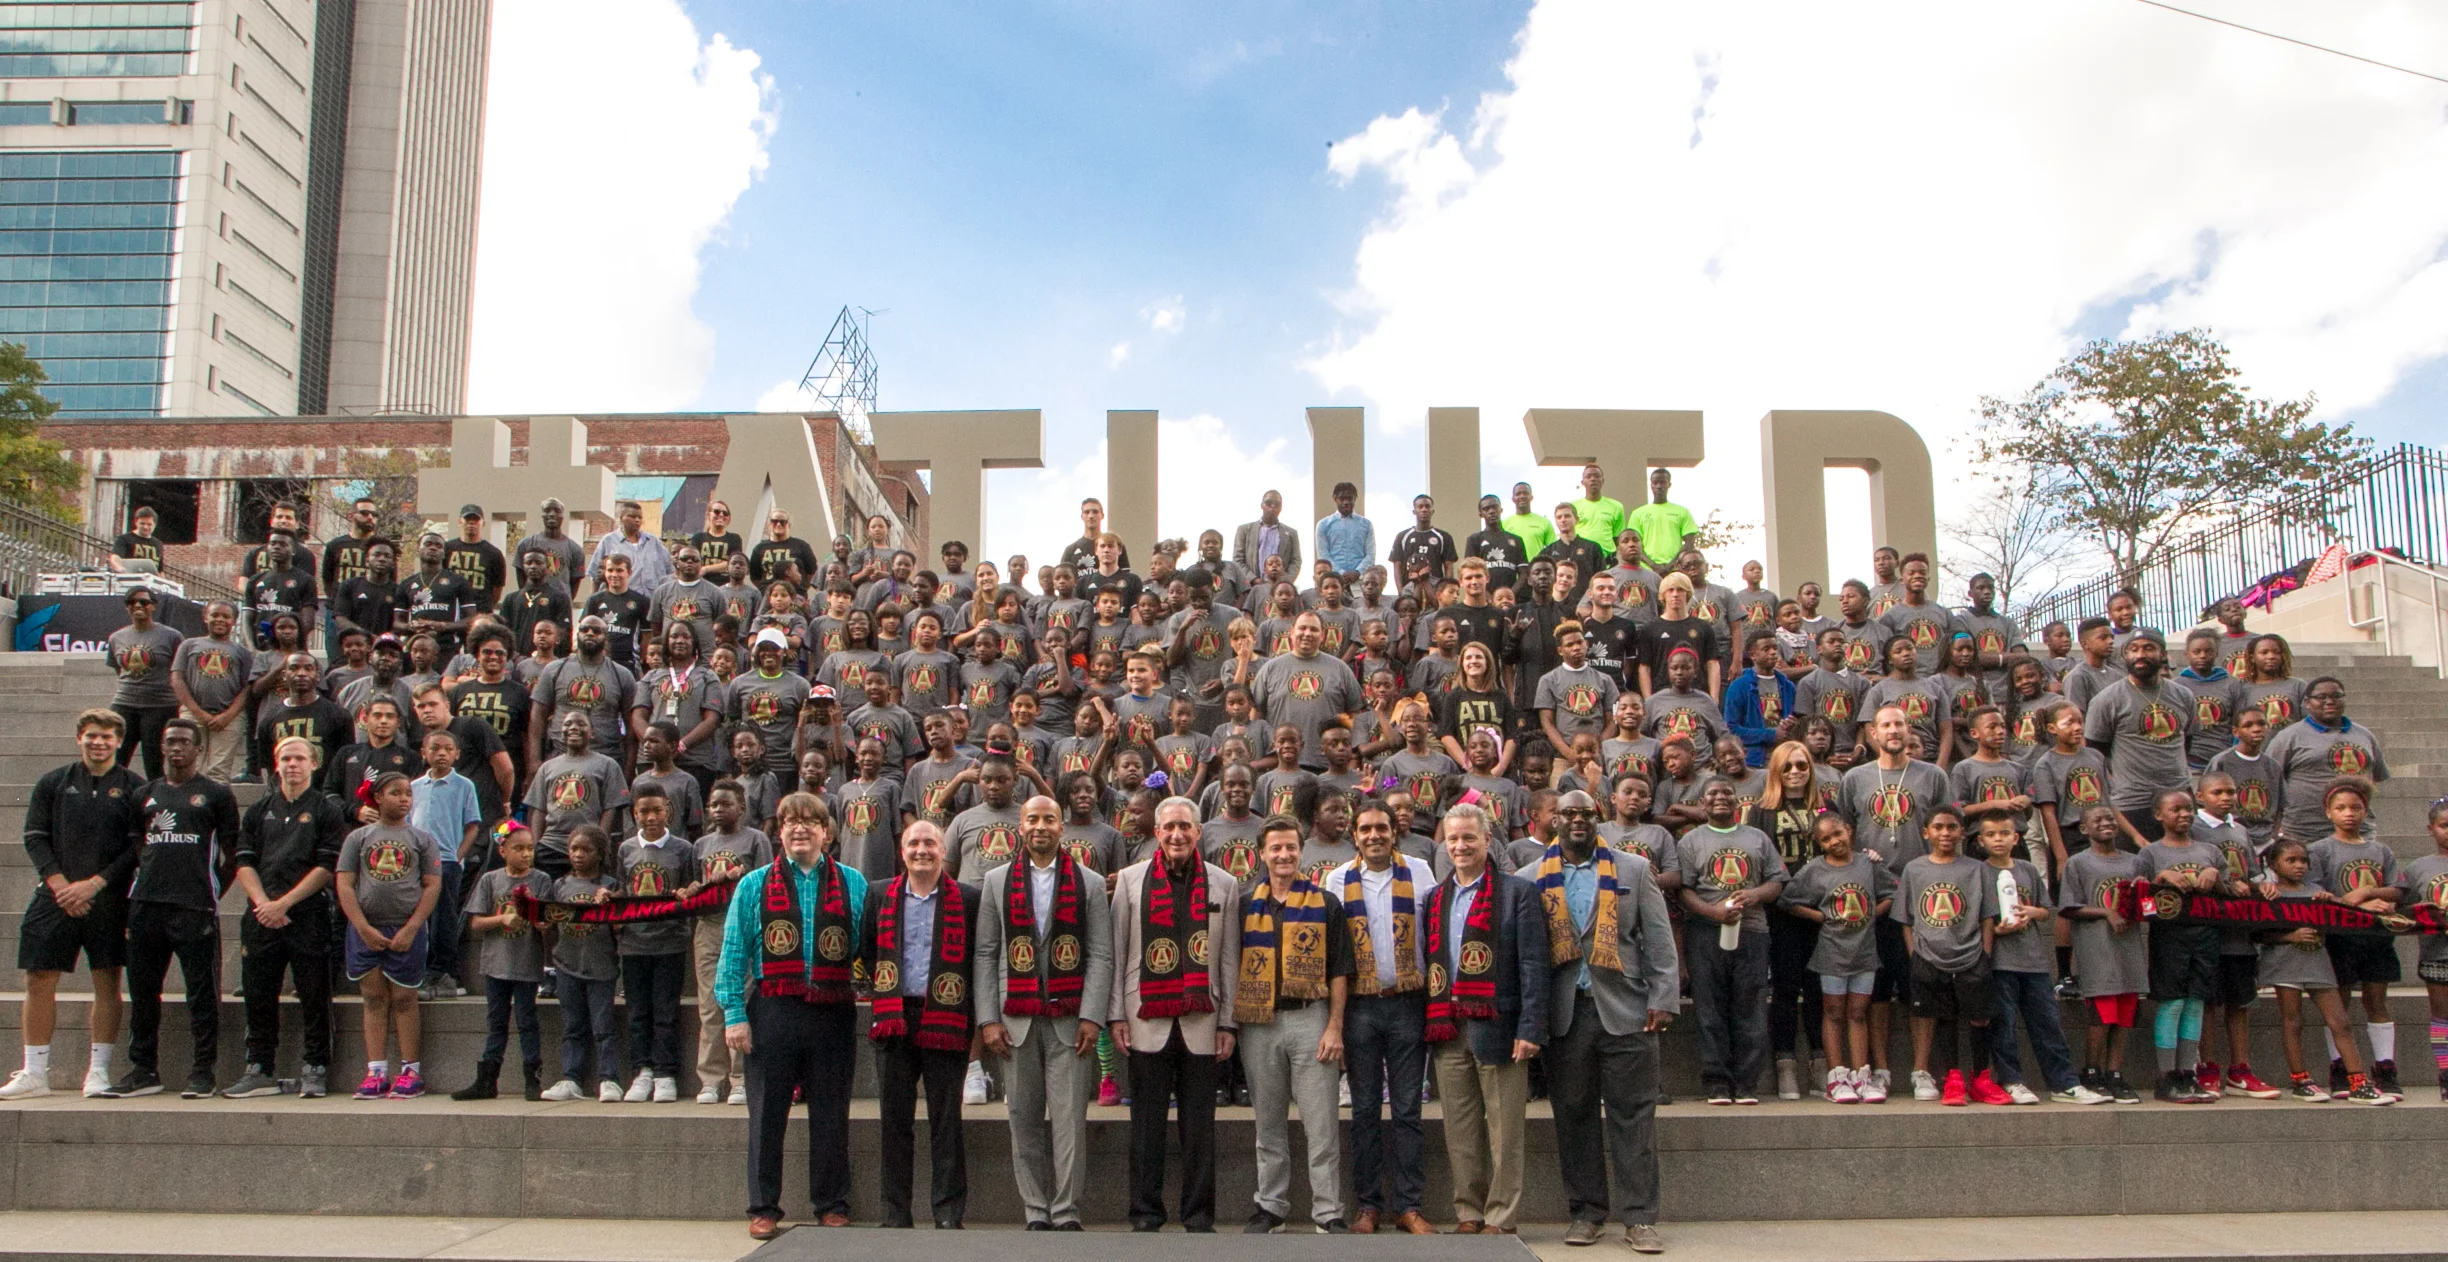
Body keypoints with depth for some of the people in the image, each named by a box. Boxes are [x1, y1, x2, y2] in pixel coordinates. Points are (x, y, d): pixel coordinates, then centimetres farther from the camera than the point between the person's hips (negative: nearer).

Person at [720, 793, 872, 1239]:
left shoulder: (853, 884, 8)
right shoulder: (754, 885, 7)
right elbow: (733, 954, 4)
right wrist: (734, 1014, -3)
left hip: (833, 1013, 0)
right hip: (772, 1013, 0)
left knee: (831, 1115, 7)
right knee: (767, 1113, 5)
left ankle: (832, 1206, 19)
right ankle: (763, 1208, 17)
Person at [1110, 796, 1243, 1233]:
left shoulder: (1224, 884, 7)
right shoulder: (1130, 879, 6)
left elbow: (1230, 959, 7)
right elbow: (1117, 953, 6)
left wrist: (1227, 1023, 3)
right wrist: (1117, 1015, 1)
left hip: (1201, 1022, 1)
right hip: (1146, 1021, 0)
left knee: (1200, 1124, 4)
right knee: (1147, 1123, 4)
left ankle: (1199, 1215, 14)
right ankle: (1145, 1214, 14)